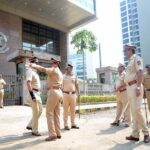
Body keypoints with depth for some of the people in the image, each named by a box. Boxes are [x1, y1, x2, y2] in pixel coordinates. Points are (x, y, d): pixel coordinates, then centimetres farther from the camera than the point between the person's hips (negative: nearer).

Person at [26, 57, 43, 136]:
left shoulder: (35, 71, 17)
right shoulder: (29, 71, -12)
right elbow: (28, 83, -22)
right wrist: (32, 95, -28)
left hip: (38, 93, 9)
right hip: (33, 93, -9)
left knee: (40, 111, 15)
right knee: (36, 112, -3)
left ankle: (30, 125, 28)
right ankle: (34, 130, 11)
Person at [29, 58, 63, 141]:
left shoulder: (54, 70, -4)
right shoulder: (60, 73, 25)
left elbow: (43, 69, -20)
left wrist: (34, 66, -4)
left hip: (53, 93, -9)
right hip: (59, 93, 9)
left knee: (49, 113, -7)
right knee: (56, 114, 9)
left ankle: (52, 134, -8)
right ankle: (58, 133, 10)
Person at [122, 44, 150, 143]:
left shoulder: (136, 58, -2)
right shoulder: (130, 61, 23)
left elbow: (140, 73, -15)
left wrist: (138, 87, -24)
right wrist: (121, 86, 18)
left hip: (135, 86, -9)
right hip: (129, 87, 9)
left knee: (137, 110, -11)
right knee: (133, 111, 7)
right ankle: (135, 135, 12)